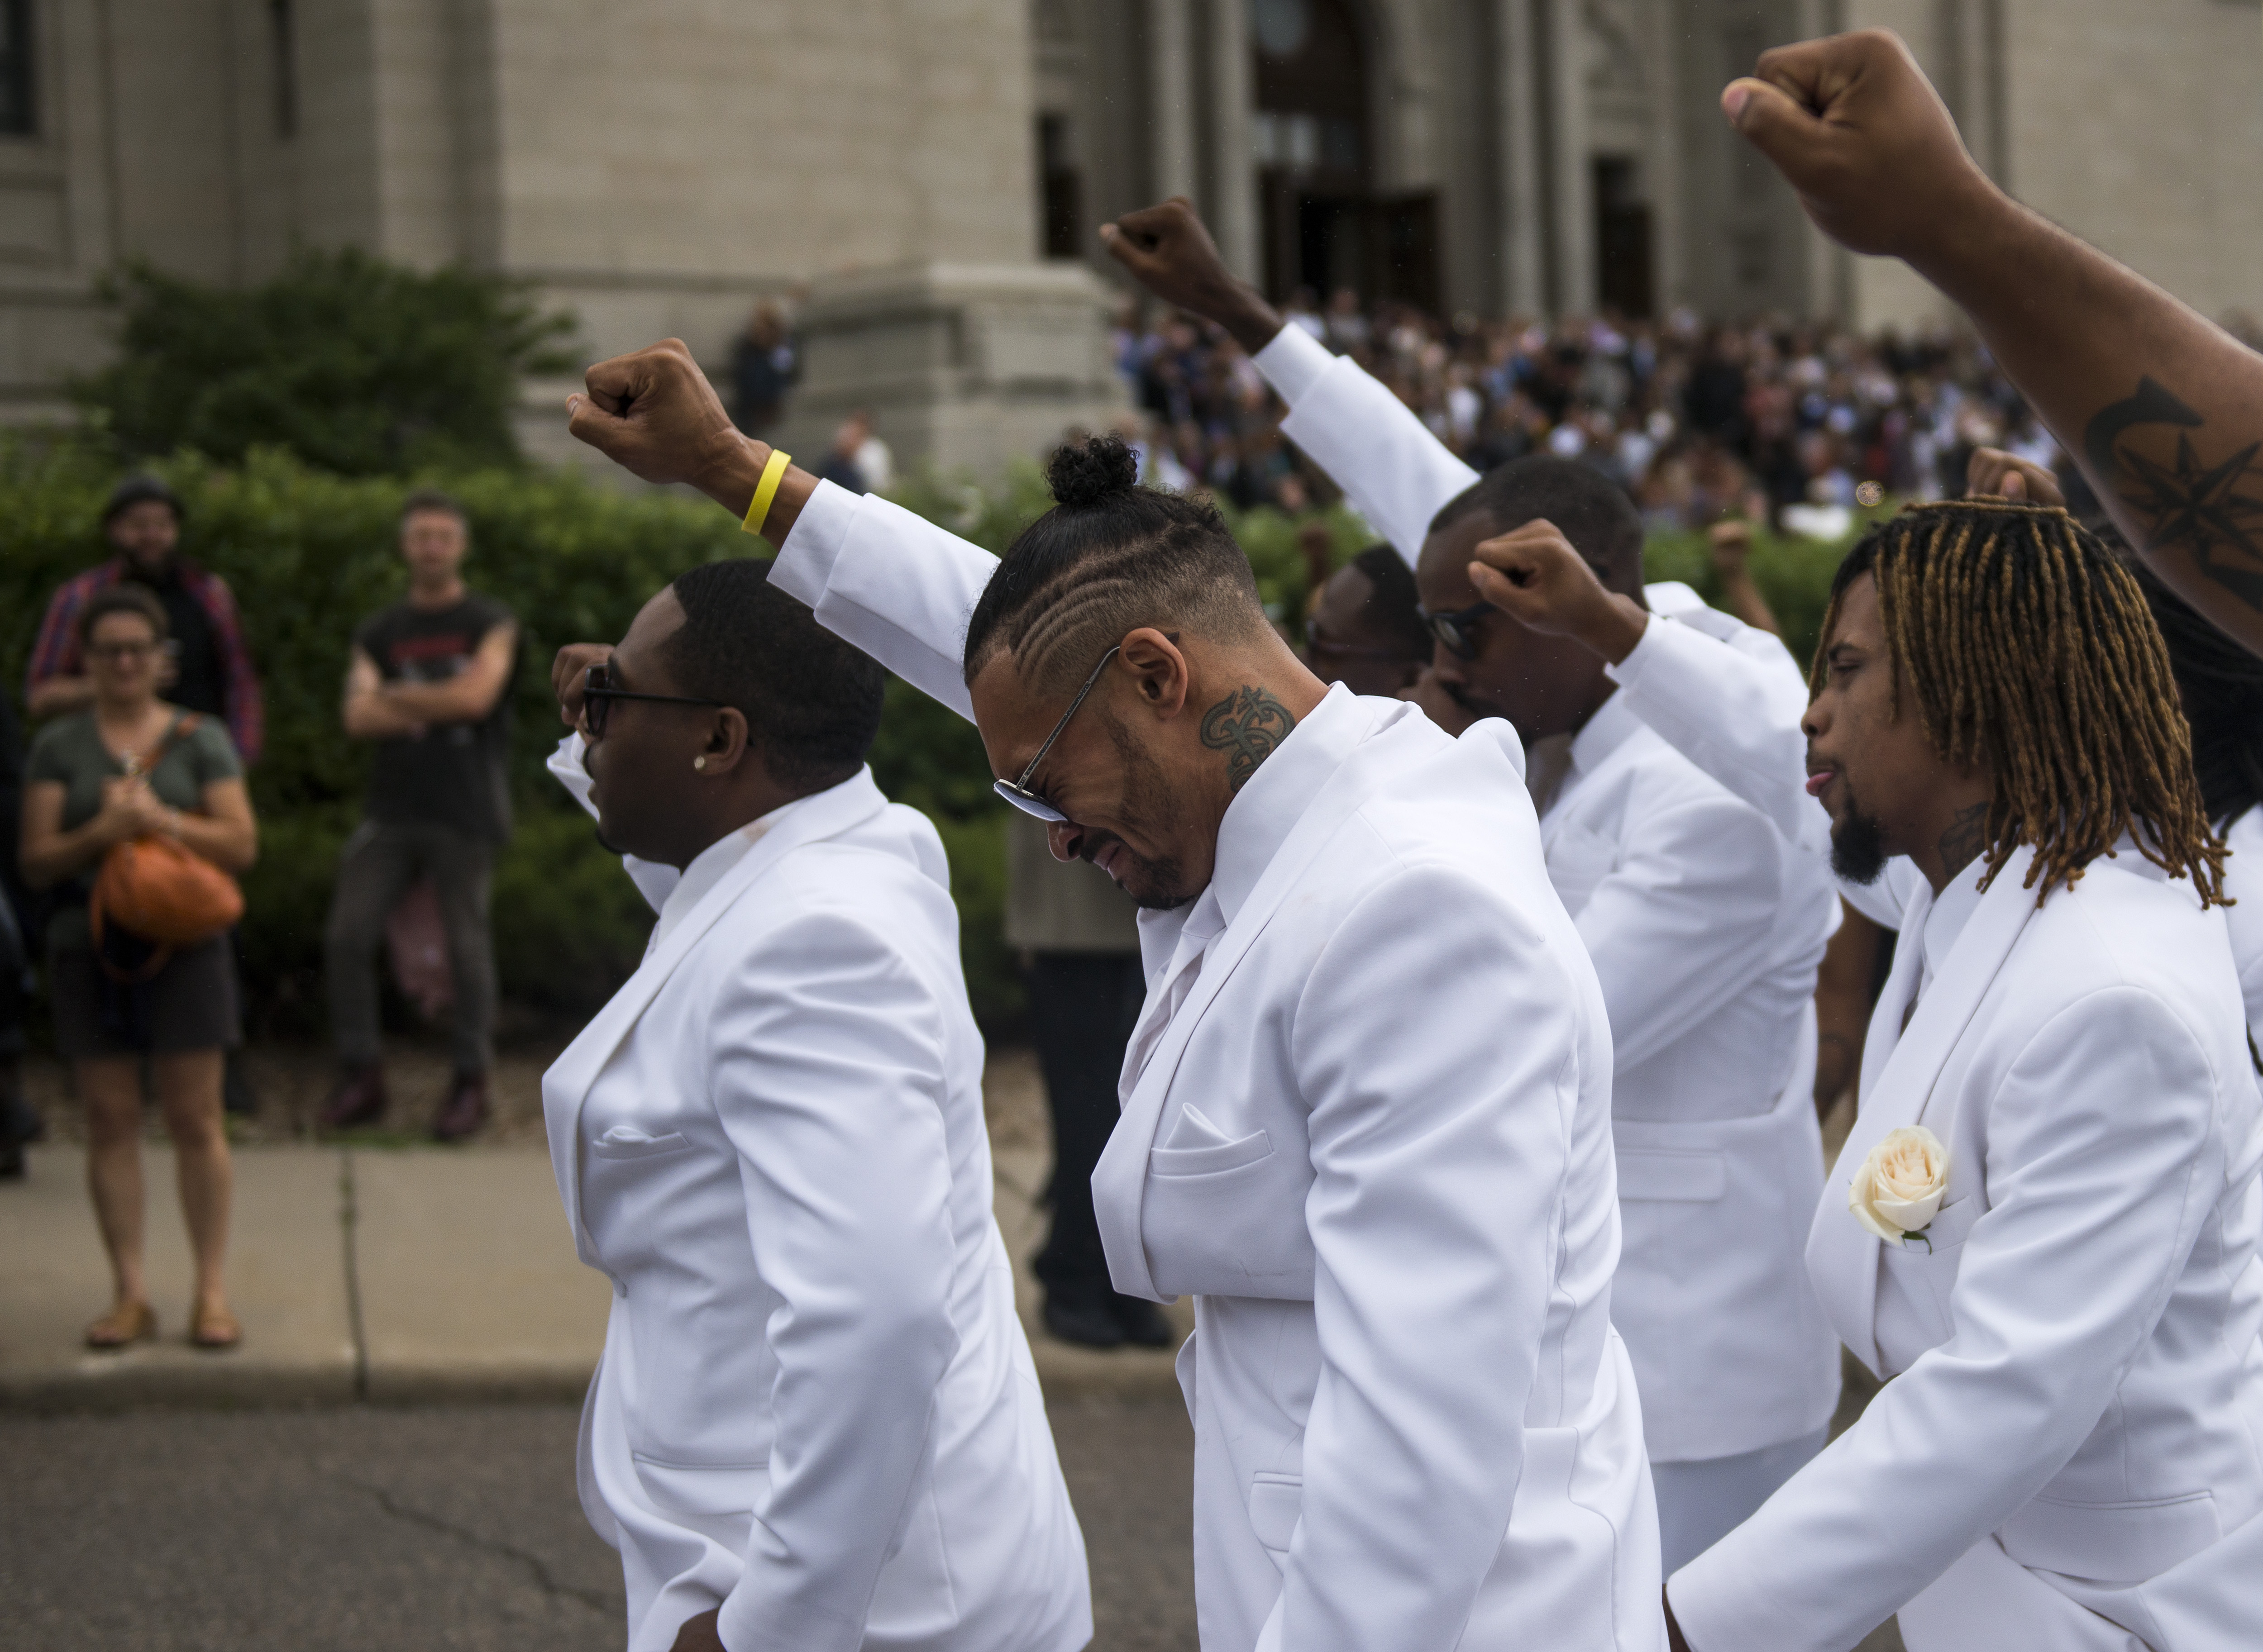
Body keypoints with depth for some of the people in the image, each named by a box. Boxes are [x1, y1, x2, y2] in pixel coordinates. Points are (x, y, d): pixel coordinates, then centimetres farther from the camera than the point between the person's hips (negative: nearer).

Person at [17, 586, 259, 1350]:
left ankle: (211, 1292, 3)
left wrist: (165, 821, -15)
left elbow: (241, 844, 0)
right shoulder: (58, 747, 7)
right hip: (89, 947, 1)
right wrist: (101, 833, -16)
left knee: (195, 1119, -2)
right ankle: (130, 1294, 7)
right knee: (110, 1121, 1)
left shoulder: (200, 740, 6)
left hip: (183, 947, -1)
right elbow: (36, 861, 1)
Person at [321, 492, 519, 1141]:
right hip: (393, 809, 4)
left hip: (465, 813, -4)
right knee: (347, 935, -3)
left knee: (467, 947, -1)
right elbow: (358, 715, 0)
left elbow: (476, 696, -12)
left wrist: (397, 697, -2)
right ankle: (362, 1076, 7)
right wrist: (433, 710, -11)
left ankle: (471, 1084, 10)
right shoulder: (379, 632, 13)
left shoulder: (490, 624, 3)